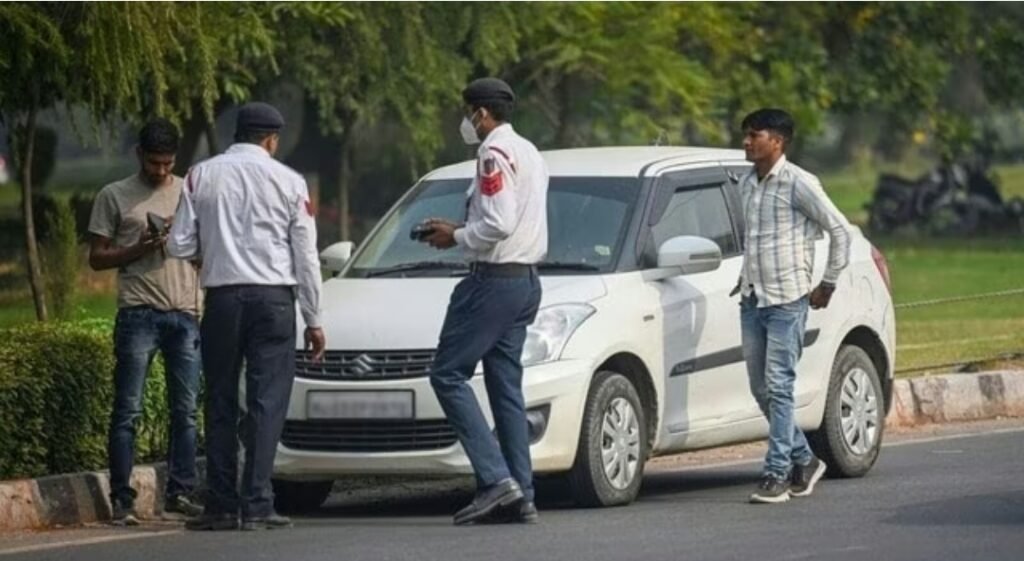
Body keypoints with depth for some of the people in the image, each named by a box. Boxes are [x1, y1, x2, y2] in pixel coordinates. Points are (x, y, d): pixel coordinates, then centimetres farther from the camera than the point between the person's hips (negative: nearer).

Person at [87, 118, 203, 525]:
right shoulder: (114, 197, 7)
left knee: (186, 410, 2)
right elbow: (97, 258, 5)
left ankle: (180, 492, 7)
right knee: (128, 410, -5)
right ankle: (122, 499, -5)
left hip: (185, 313, 3)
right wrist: (138, 249, -11)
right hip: (138, 313, -3)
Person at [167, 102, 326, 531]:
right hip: (273, 297, -2)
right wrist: (313, 319, 8)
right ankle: (257, 505, -9)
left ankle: (221, 507, 7)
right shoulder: (288, 181, 1)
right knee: (267, 401, -2)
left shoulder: (201, 176, 4)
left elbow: (179, 246, 1)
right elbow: (305, 256, 2)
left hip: (221, 297, 2)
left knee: (221, 402, 9)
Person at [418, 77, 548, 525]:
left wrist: (456, 237, -6)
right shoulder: (529, 153, 19)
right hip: (525, 280, 10)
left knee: (449, 375, -7)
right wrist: (460, 229, 17)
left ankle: (495, 478, -16)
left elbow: (498, 223, -22)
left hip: (494, 280, -10)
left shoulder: (495, 154, -12)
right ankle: (520, 497, 6)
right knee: (506, 387, 10)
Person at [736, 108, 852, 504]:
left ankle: (777, 474, -9)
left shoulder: (799, 184, -10)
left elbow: (840, 230, -6)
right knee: (761, 390, 8)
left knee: (778, 388, -10)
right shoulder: (747, 184, 12)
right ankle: (804, 461, 22)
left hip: (787, 300, -7)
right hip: (752, 301, 7)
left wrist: (828, 284, -5)